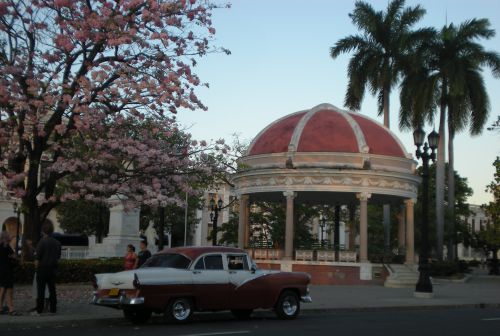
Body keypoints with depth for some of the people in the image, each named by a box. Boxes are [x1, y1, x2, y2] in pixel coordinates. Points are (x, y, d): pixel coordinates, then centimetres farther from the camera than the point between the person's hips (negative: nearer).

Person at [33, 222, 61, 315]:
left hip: (43, 268, -5)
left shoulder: (42, 242, -13)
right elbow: (58, 257, 11)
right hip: (53, 268, 5)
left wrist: (36, 266, -3)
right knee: (52, 289, 10)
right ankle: (53, 309, 12)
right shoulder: (57, 243, 6)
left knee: (41, 290, -1)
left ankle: (39, 310, 0)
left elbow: (38, 257, -14)